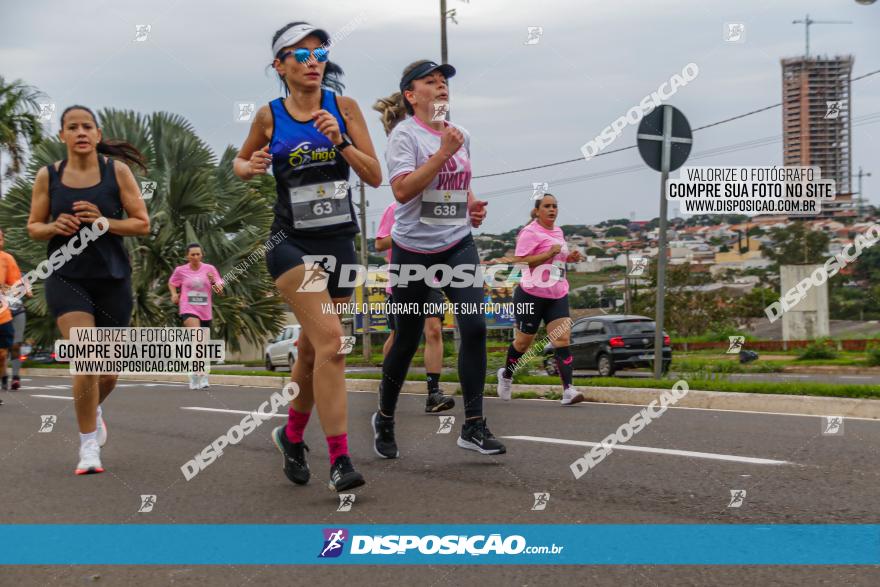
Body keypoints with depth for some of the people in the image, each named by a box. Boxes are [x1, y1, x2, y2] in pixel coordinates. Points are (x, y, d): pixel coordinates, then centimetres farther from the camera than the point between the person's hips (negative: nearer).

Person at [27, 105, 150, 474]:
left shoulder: (117, 170, -1)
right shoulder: (48, 176, 2)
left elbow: (142, 224, -1)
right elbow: (33, 227, 10)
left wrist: (104, 223, -17)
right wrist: (55, 227, -12)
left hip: (112, 278, 1)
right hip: (67, 278, -1)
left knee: (109, 369, 11)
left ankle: (95, 409, 46)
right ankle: (89, 446, -5)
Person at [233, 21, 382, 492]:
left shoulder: (344, 108, 1)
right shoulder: (269, 117, 0)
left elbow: (375, 176, -2)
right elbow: (240, 163, 16)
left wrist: (340, 140, -16)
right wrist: (249, 168, -7)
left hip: (339, 242, 3)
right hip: (291, 244, -3)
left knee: (312, 349, 14)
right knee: (330, 339, -20)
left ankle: (292, 435, 38)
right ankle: (339, 458, -18)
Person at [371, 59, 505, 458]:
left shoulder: (460, 135, 11)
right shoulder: (405, 133, -9)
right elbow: (401, 189, -22)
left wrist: (473, 205, 6)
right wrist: (443, 152, -22)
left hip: (458, 246, 5)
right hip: (413, 251, -5)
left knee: (474, 327, -12)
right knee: (407, 340, 5)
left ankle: (473, 427, -5)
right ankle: (384, 420, 28)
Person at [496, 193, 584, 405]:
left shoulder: (558, 231, 15)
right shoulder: (530, 232, -10)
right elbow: (519, 260, -18)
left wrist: (569, 258, 10)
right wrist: (549, 253, -23)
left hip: (557, 295, 6)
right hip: (532, 294, -6)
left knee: (562, 340, -10)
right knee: (523, 341, 9)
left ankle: (568, 391, -17)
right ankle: (506, 375, 37)